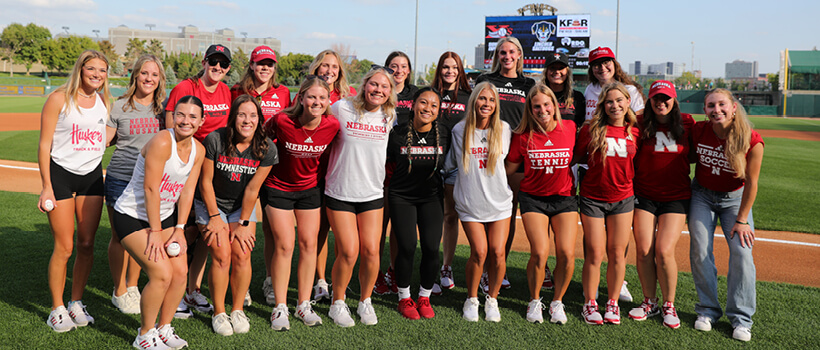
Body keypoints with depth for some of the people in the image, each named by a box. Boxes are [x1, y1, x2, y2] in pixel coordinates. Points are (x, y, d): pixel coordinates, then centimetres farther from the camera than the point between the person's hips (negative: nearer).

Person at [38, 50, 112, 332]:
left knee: (87, 244, 5)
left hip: (92, 176, 4)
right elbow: (45, 145, -7)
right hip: (61, 173, -4)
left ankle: (76, 304, 20)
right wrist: (47, 187, -11)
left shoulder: (104, 102, 9)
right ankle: (57, 310, 11)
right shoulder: (59, 99, -6)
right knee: (64, 247, -4)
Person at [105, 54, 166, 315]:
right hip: (120, 178, -2)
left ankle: (132, 287, 28)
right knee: (120, 237, 4)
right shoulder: (120, 107, -1)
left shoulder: (163, 108, 6)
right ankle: (119, 292, 19)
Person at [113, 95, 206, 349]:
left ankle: (164, 328, 19)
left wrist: (179, 229, -3)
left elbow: (187, 191, 1)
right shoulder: (162, 142, -24)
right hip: (132, 217, -7)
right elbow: (150, 189, -23)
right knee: (162, 273, -15)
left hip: (165, 215, 7)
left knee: (180, 272, -2)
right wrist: (154, 232, -19)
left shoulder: (198, 150, -2)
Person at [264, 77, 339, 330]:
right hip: (278, 188, -3)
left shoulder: (332, 125, -17)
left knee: (309, 244, 4)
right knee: (284, 246, -4)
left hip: (310, 188, 3)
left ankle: (303, 305, 17)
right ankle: (280, 308, 9)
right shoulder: (282, 121, -24)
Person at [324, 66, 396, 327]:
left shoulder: (390, 116, 2)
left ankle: (365, 301, 22)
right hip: (340, 193, -3)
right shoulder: (341, 108, -7)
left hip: (373, 193, 3)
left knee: (371, 251, -2)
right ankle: (338, 303, 17)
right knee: (349, 252, -7)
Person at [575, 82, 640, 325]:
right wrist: (598, 161, -3)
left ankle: (613, 303, 21)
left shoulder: (635, 133, 2)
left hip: (623, 199, 2)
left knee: (617, 253, 6)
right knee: (595, 254, 2)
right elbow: (578, 157, 6)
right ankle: (590, 303, 17)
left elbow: (637, 164, 13)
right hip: (592, 198, -2)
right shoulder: (592, 129, -5)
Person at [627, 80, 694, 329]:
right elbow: (632, 158, 3)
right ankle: (650, 302, 18)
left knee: (664, 252, -9)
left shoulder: (687, 124, 3)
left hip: (676, 197, 0)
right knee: (643, 251, -1)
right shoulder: (641, 124, 0)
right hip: (644, 196, 1)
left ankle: (669, 305, 11)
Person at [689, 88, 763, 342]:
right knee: (700, 251, -4)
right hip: (702, 195, 2)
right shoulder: (698, 131, -14)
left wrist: (741, 220, -12)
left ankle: (741, 318, 3)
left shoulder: (752, 141, -22)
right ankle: (708, 310, 11)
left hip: (734, 198, -2)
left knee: (742, 253, -10)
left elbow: (751, 183, -14)